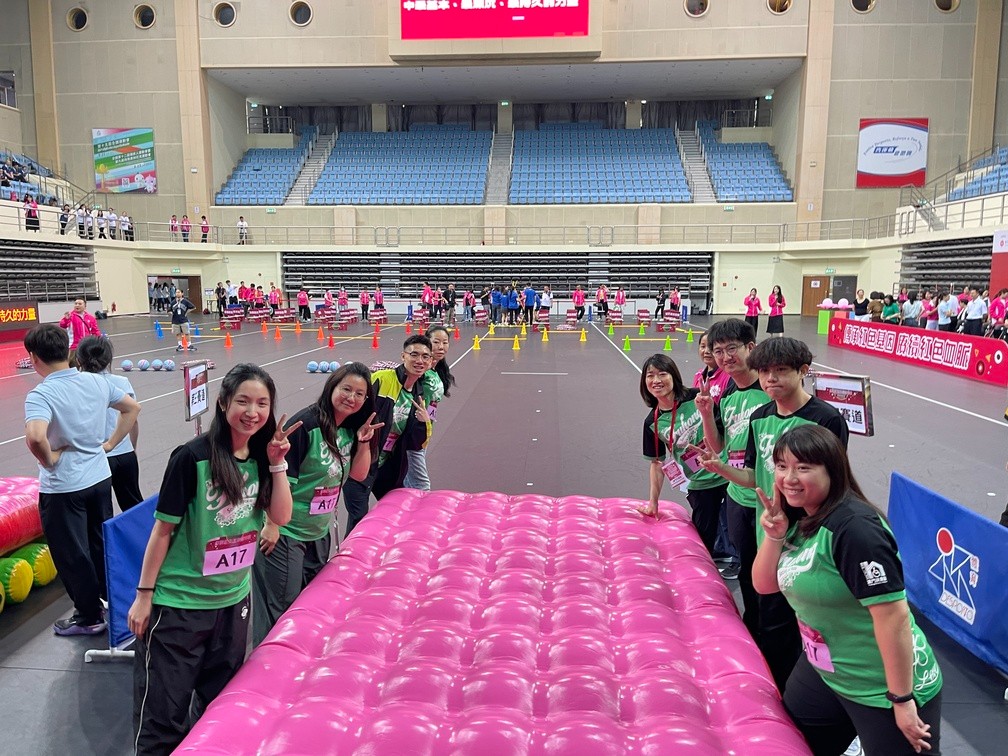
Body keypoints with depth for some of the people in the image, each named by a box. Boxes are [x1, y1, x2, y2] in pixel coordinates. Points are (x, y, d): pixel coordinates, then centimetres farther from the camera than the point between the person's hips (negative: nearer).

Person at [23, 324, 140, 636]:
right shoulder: (97, 382, -3)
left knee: (72, 555, 11)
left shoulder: (40, 395, -21)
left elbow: (35, 437, -38)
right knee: (102, 543, 22)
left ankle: (89, 617, 24)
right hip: (100, 477, 6)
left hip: (62, 488, -6)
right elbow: (132, 408, 10)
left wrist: (48, 460, -19)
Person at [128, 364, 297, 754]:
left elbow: (281, 516, -3)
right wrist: (144, 594, -8)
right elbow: (163, 529, -13)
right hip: (179, 601, -5)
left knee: (219, 697, 22)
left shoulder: (262, 455, -3)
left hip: (234, 597, 5)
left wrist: (277, 463, -13)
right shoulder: (192, 457, -19)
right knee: (163, 708, 6)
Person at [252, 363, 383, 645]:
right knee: (281, 606, 2)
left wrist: (364, 443, -8)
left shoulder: (350, 429, 2)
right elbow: (279, 478, -20)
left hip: (319, 533, 8)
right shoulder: (306, 424, -22)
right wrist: (271, 525, -18)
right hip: (285, 532, -8)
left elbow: (359, 474, 8)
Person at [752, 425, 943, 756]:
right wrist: (774, 536, -13)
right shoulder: (797, 517, -1)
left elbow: (893, 615, -27)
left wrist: (902, 700, -21)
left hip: (884, 688, -8)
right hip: (823, 672, 8)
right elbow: (764, 585, 3)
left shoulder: (854, 528, -27)